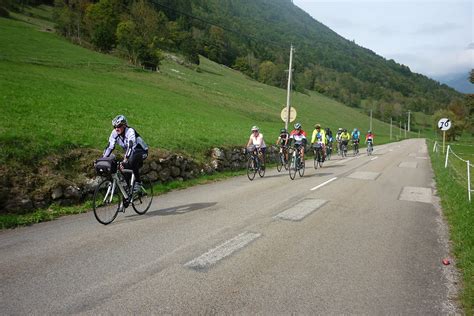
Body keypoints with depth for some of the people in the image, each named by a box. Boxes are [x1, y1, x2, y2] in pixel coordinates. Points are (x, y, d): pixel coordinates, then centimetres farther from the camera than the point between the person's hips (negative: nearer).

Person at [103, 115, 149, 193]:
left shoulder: (130, 131, -30)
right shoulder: (114, 133, -11)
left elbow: (130, 147, -40)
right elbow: (110, 147, -10)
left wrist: (124, 161, -50)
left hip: (141, 151, -6)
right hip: (130, 152, 6)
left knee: (131, 161, -35)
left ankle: (138, 182, -17)